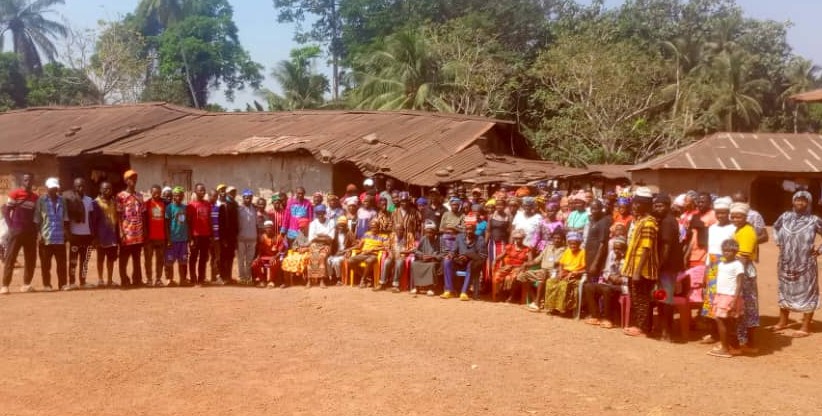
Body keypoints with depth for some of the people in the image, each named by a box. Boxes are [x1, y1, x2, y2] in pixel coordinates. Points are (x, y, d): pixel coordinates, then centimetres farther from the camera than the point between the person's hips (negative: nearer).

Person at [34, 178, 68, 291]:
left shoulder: (61, 200, 10)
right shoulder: (41, 200, -1)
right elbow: (37, 219, -2)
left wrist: (66, 232, 6)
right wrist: (39, 234, -8)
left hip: (60, 237, 3)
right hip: (46, 237, -3)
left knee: (62, 262, 3)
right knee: (46, 263, 4)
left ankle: (63, 284, 6)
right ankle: (46, 284, 13)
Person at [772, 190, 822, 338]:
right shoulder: (785, 217, 1)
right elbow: (775, 227, 21)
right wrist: (779, 242, 11)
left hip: (805, 265, -4)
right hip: (785, 264, 4)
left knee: (806, 293, 2)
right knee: (784, 291, 15)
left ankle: (805, 327, 9)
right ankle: (783, 321, 30)